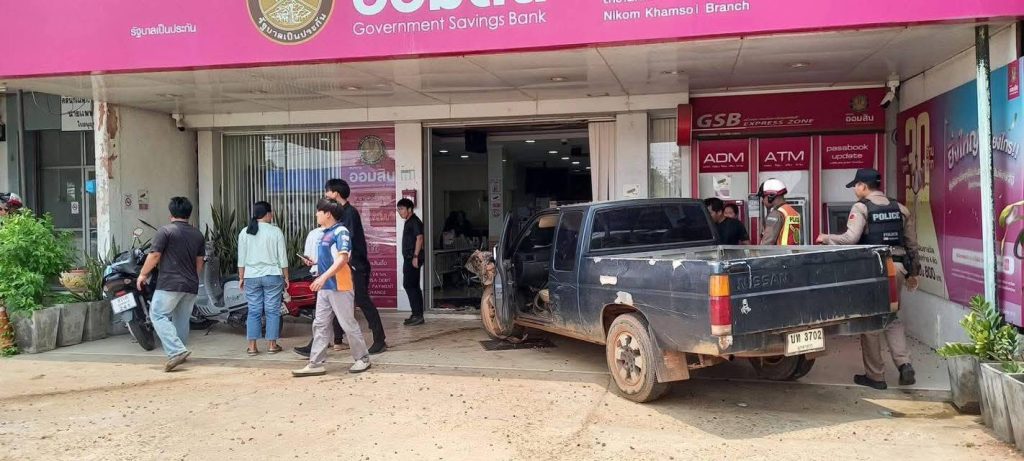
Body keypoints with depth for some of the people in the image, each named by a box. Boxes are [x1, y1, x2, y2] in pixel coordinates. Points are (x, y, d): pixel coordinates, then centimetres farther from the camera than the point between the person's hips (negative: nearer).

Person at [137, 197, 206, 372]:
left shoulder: (165, 231, -7)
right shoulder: (198, 235, 12)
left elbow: (154, 256, -9)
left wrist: (143, 274, 4)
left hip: (169, 284, -6)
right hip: (191, 286, 6)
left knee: (158, 315, -4)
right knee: (182, 319, 14)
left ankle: (176, 351, -18)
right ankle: (180, 353, 21)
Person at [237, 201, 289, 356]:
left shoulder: (245, 232, 3)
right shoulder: (275, 231, -5)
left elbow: (241, 259, 5)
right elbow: (282, 257, -3)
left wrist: (241, 277, 13)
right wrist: (286, 277, 6)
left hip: (251, 277, 3)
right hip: (272, 275, -3)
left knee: (254, 311, 6)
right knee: (272, 311, 4)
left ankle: (252, 346, 7)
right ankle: (271, 345, 6)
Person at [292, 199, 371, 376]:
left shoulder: (341, 232, -14)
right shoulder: (326, 233, 13)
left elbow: (342, 258, -25)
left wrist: (324, 277, -31)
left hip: (339, 287, -9)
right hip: (325, 287, 9)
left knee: (349, 325, 0)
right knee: (320, 325, 8)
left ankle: (362, 359, 14)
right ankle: (315, 364, 11)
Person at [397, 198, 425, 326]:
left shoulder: (414, 221, -11)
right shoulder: (408, 222, 18)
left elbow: (419, 238, -21)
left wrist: (415, 256, -25)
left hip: (413, 259, -10)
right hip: (409, 258, 10)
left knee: (409, 285, -12)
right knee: (413, 286, 10)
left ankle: (417, 315, -11)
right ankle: (417, 315, 14)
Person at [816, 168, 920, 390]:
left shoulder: (861, 207, -7)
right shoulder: (900, 208, 11)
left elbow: (850, 239, -18)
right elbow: (912, 243, 14)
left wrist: (827, 238, -3)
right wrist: (913, 272, 22)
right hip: (897, 267, 6)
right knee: (892, 318, 18)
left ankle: (875, 375, 9)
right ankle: (904, 364, 1)